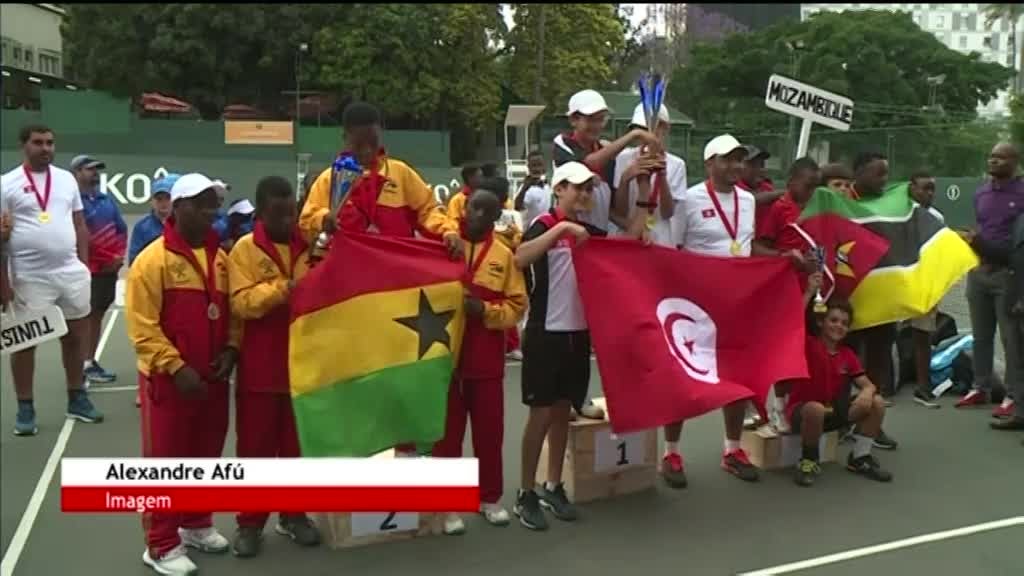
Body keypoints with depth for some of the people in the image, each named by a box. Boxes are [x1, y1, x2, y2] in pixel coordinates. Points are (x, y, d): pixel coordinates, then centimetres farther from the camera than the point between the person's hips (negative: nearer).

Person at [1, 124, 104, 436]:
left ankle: (77, 398, 26)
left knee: (75, 337, 12)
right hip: (29, 278, -4)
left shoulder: (66, 179, 9)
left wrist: (84, 265, 7)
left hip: (71, 273, 4)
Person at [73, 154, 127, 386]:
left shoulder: (106, 200, 13)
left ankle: (91, 360, 20)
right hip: (89, 269, -7)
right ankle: (85, 364, 3)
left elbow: (121, 229, 16)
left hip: (110, 268, 7)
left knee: (98, 315, 12)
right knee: (86, 316, -2)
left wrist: (119, 255, 0)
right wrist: (108, 257, -12)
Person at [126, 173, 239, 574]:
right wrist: (176, 368, -20)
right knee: (165, 461, 3)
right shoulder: (154, 260, -13)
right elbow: (142, 328, -16)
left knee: (205, 456, 17)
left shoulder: (220, 257, 7)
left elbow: (232, 311, 14)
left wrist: (231, 349, -3)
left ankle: (196, 525, 35)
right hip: (169, 379, -6)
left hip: (212, 377, 6)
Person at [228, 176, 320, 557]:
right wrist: (282, 288, -26)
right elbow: (240, 303, -15)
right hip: (260, 368, -3)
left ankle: (293, 515, 26)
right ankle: (250, 523, 16)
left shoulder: (309, 246, 5)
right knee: (255, 446, 5)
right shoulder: (245, 250, -4)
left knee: (297, 444, 12)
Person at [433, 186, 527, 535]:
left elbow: (517, 305, 2)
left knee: (490, 430, 10)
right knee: (447, 432, 5)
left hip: (487, 360, 2)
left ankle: (490, 498, 26)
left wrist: (485, 310, -13)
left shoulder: (504, 255, 4)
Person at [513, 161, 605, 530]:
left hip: (578, 332, 6)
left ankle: (552, 487, 23)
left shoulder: (590, 231, 10)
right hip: (545, 332, -6)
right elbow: (520, 258, -29)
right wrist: (561, 228, -30)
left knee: (562, 411, 12)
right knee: (541, 413, -2)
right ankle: (526, 494, 8)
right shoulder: (543, 226, -10)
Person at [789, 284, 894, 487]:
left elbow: (867, 384, 1)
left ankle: (859, 458, 4)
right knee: (816, 409, -41)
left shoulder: (847, 354, 7)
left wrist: (867, 392, -25)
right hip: (801, 411, -6)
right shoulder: (808, 345, -11)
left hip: (834, 411, 6)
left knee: (877, 403, -11)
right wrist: (810, 292, -32)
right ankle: (809, 461, -14)